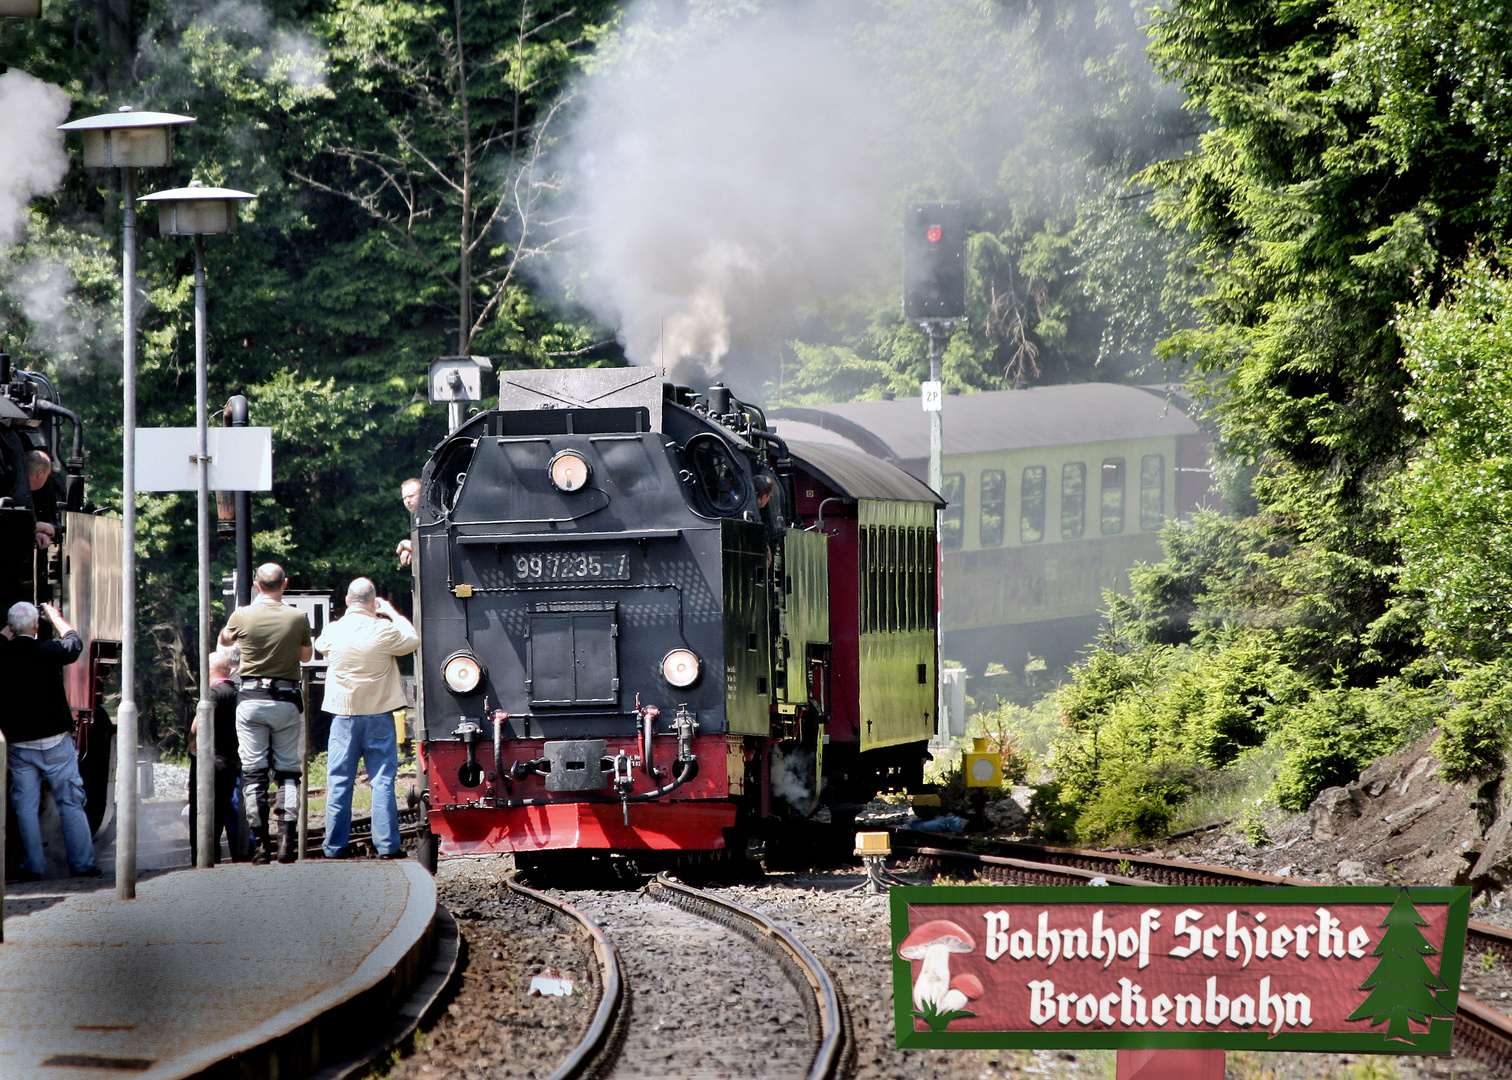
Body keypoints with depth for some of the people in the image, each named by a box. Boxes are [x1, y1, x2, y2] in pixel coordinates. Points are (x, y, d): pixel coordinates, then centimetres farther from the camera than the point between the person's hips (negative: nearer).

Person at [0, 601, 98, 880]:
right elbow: (74, 643, 12)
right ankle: (82, 863, 7)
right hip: (56, 742, -1)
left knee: (25, 807, 6)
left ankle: (32, 867, 5)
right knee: (71, 802, 6)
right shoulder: (48, 652, -8)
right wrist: (55, 616, 26)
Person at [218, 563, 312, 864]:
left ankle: (260, 842, -1)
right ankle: (287, 838, -4)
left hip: (251, 700, 0)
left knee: (252, 772, 3)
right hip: (286, 700, 0)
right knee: (288, 771, 7)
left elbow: (224, 641, 18)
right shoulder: (298, 618, -4)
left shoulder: (242, 616, -4)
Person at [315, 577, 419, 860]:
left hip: (344, 716, 1)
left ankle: (334, 846, 8)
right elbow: (412, 640, 6)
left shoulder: (333, 632, -6)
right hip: (379, 715, -1)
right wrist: (391, 612, 16)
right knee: (382, 781, 3)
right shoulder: (385, 631, -12)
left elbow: (320, 646, 18)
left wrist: (351, 615, 24)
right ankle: (387, 845, 1)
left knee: (338, 783, 6)